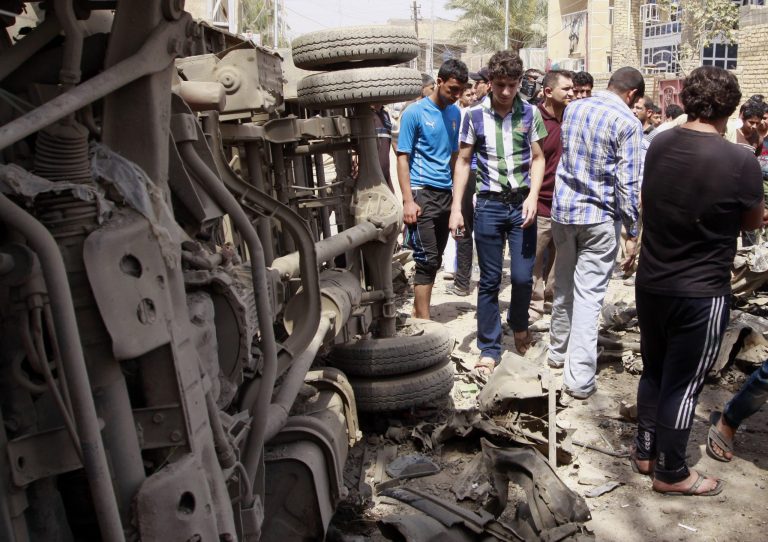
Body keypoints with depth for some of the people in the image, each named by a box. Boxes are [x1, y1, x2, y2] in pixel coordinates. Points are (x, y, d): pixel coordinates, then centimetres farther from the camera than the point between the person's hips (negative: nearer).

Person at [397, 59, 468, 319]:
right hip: (422, 193, -6)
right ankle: (424, 323, 0)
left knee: (435, 260, 9)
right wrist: (408, 200, -15)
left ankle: (418, 313, 21)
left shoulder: (455, 113, 11)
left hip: (446, 193, 6)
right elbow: (403, 158, -8)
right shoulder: (415, 112, -6)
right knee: (427, 260, -7)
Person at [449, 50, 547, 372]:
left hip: (522, 203, 1)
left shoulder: (530, 113, 1)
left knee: (522, 276, 2)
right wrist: (456, 207, -1)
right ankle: (490, 348, 17)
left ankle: (519, 325, 33)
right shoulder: (475, 115, -1)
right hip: (489, 204, 0)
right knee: (489, 280, 5)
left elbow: (538, 158, 6)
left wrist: (533, 196, -9)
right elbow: (463, 161, 4)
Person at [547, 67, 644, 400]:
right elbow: (627, 183, -14)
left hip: (563, 209, 6)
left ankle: (558, 351, 34)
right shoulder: (628, 123, -10)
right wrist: (632, 232, -8)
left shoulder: (572, 108, 8)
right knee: (589, 294, -3)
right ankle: (579, 379, 0)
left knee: (564, 285, 19)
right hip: (600, 216, -5)